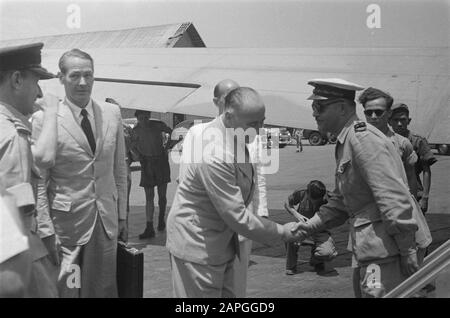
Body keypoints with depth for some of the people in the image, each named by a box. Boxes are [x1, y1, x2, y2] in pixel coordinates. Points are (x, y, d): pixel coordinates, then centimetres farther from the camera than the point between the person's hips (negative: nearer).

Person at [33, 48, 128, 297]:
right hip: (68, 221, -3)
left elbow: (119, 168, 8)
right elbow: (39, 181, -7)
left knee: (104, 288, 12)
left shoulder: (112, 113, 3)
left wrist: (122, 215, 9)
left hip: (107, 219, 4)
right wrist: (46, 230, -11)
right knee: (66, 289, 5)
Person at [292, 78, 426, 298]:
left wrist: (407, 251, -22)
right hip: (368, 253, 10)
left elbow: (394, 197, -23)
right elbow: (340, 203, 20)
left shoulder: (364, 139, -17)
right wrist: (310, 226, 7)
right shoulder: (344, 145, 16)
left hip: (385, 253, -10)